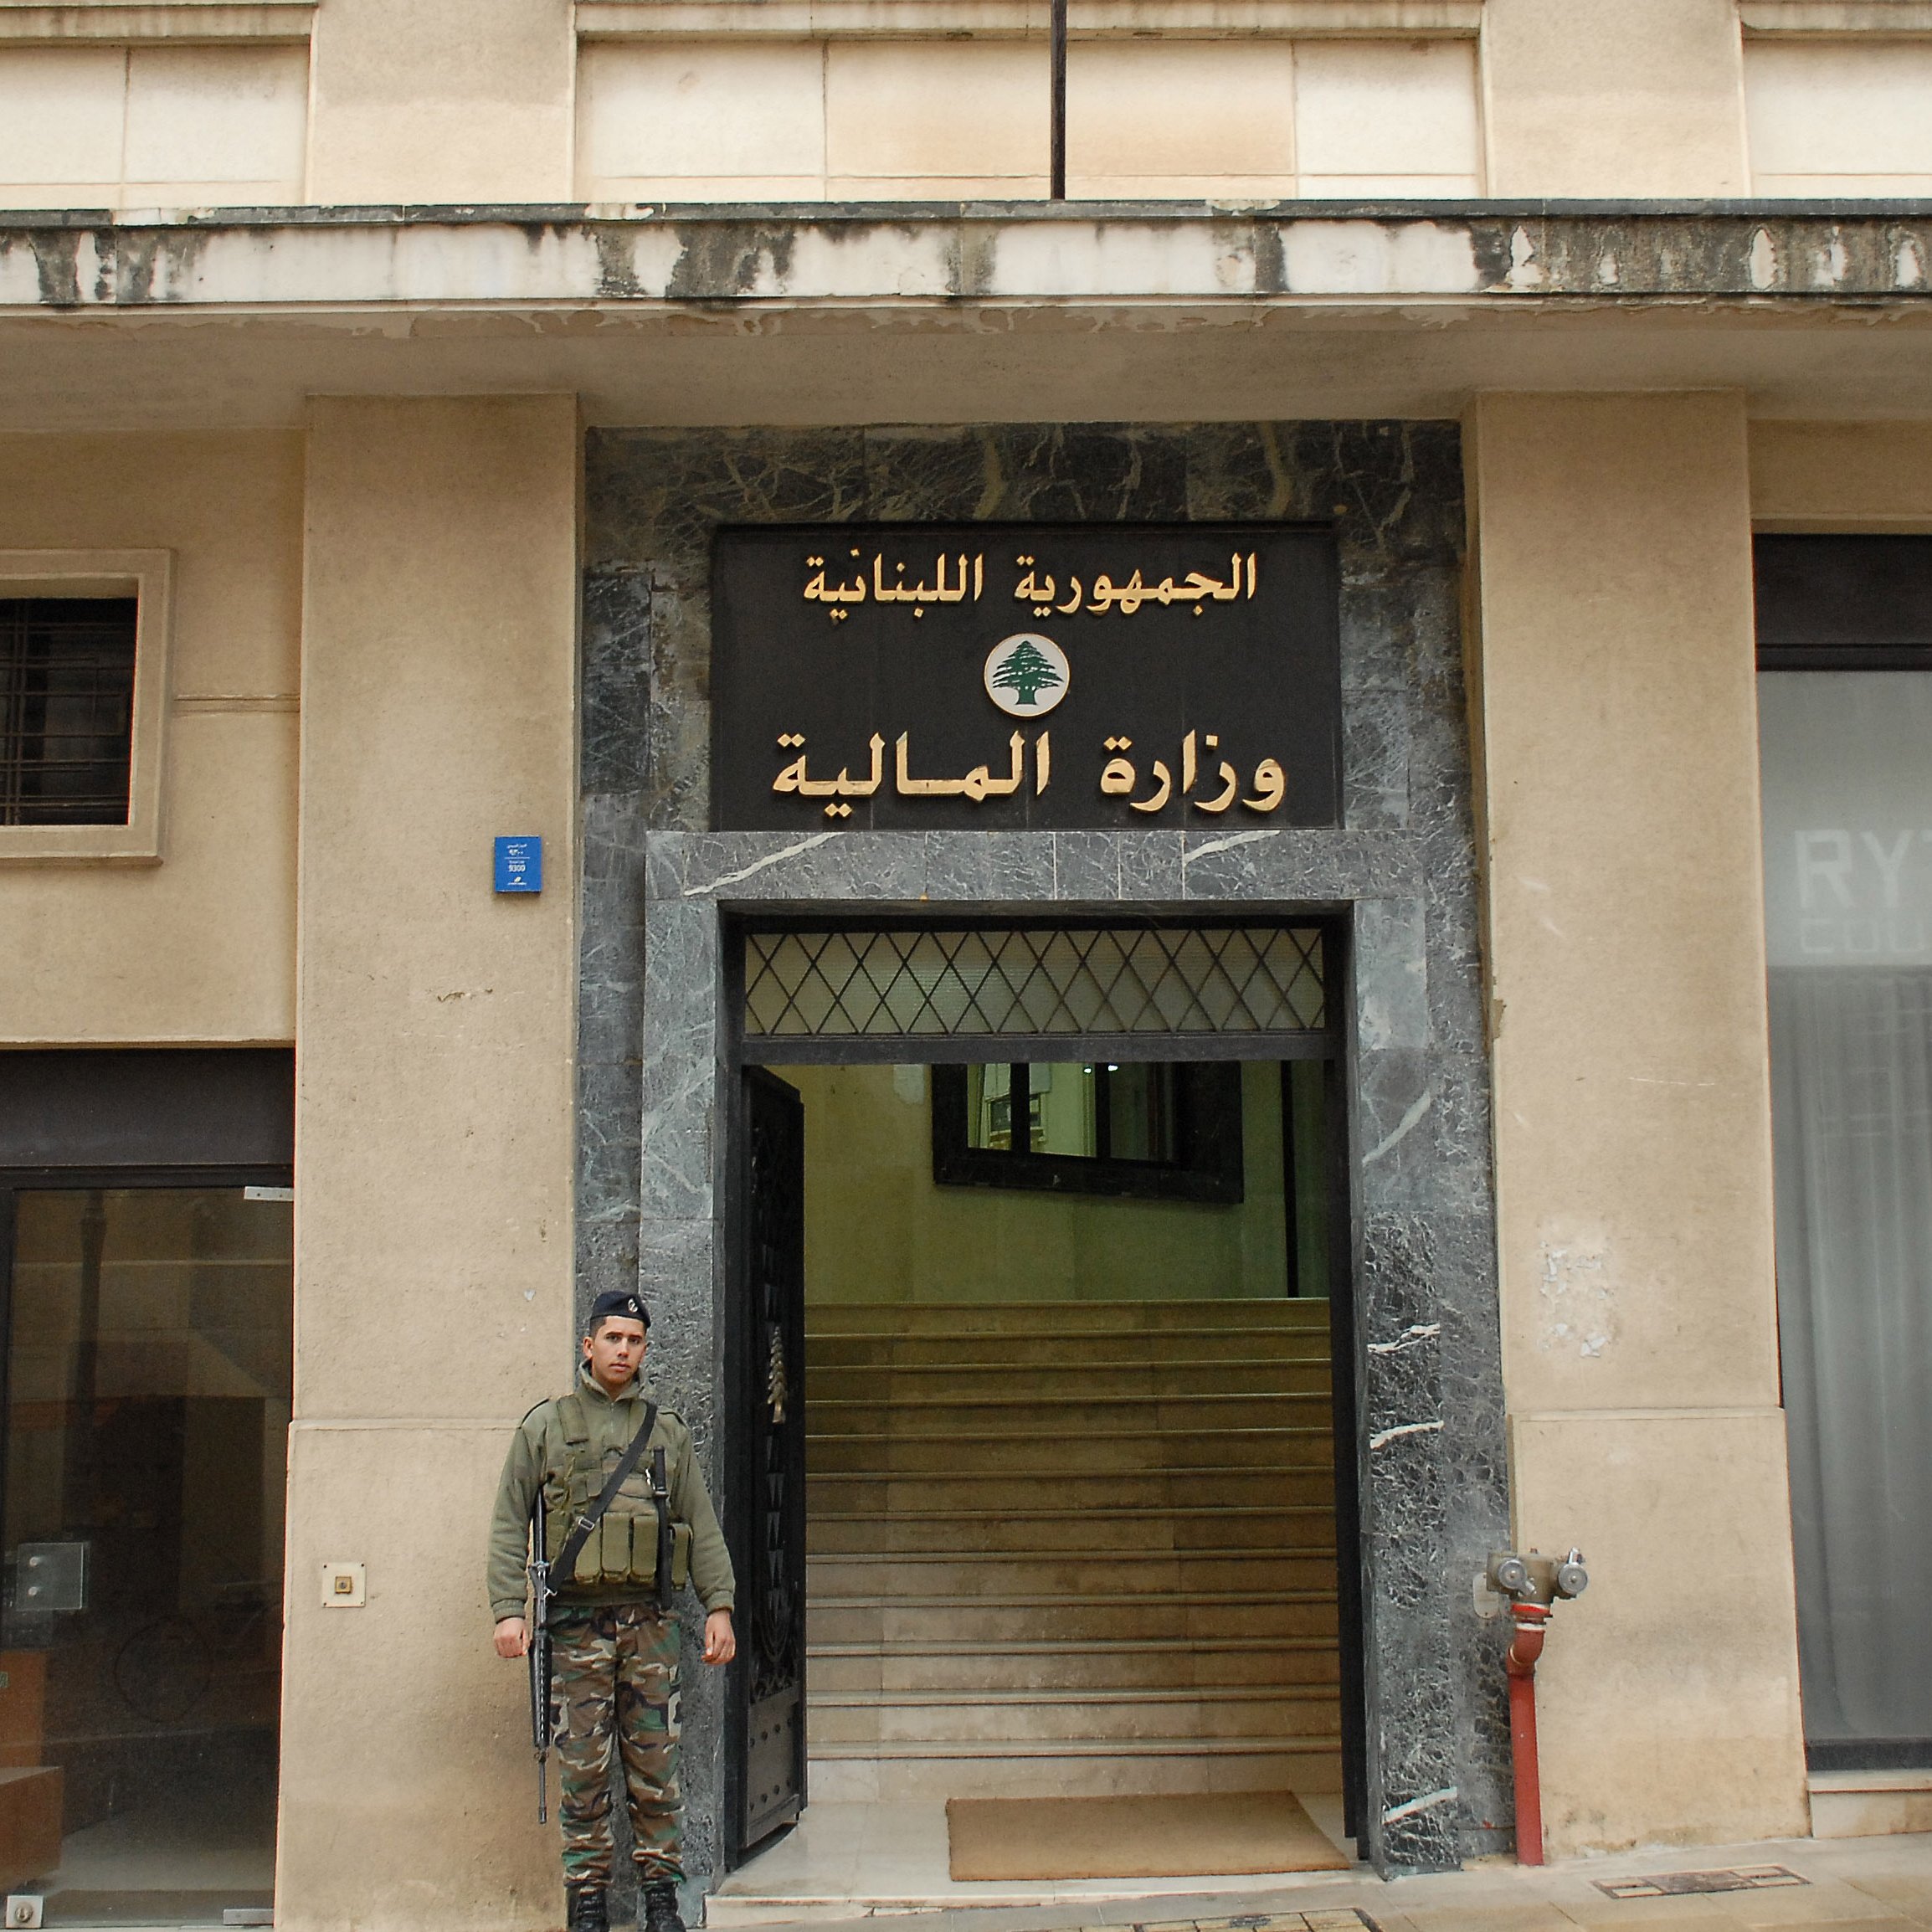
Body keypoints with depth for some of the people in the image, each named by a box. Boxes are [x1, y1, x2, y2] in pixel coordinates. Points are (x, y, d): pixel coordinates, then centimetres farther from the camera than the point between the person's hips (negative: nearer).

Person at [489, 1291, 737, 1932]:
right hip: (576, 1621, -2)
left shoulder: (666, 1430, 12)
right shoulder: (545, 1426, 6)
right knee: (583, 1771, 1)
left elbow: (702, 1526, 12)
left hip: (650, 1621, 2)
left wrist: (719, 1606, 3)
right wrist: (507, 1609, -6)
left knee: (655, 1768, 3)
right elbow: (509, 1524, 4)